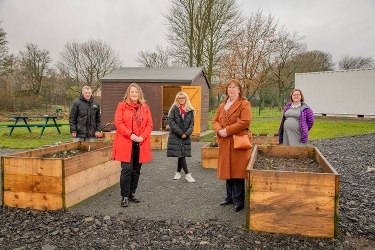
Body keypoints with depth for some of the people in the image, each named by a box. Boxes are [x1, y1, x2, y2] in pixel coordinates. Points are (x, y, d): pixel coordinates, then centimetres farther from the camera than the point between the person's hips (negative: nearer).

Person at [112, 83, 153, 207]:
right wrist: (130, 134, -16)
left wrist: (143, 137, -10)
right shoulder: (122, 106, 1)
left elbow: (149, 124, 6)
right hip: (126, 143, -4)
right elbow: (118, 122, -7)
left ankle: (132, 194, 24)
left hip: (141, 143, 4)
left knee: (136, 170, 11)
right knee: (127, 170, -7)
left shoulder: (145, 107, 10)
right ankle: (124, 196, 5)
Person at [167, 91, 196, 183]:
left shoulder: (190, 110, 9)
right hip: (175, 136, -3)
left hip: (186, 137, 3)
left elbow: (191, 123, 6)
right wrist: (180, 133, -13)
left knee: (182, 155, 5)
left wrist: (187, 133, -10)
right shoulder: (174, 109, 0)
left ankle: (178, 172, 23)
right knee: (180, 155, -6)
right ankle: (187, 174, 1)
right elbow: (171, 121, -8)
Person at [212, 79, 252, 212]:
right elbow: (215, 121, 15)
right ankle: (230, 197, 24)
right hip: (224, 143, 6)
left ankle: (238, 200, 7)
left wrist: (228, 130, -17)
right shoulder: (222, 106, 18)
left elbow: (245, 122, -15)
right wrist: (219, 130, -8)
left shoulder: (244, 104, -3)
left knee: (237, 171, -4)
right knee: (227, 170, 11)